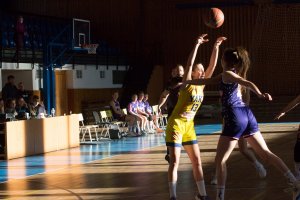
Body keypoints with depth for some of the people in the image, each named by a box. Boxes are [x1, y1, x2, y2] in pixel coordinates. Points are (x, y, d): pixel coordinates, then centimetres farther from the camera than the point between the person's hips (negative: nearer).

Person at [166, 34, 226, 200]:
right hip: (176, 124, -7)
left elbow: (212, 65, 0)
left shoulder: (201, 85, 5)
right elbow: (189, 64, -26)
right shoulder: (187, 84, -12)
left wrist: (216, 47, -8)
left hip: (189, 126, 7)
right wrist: (197, 45, -30)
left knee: (197, 160, 8)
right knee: (175, 162, -8)